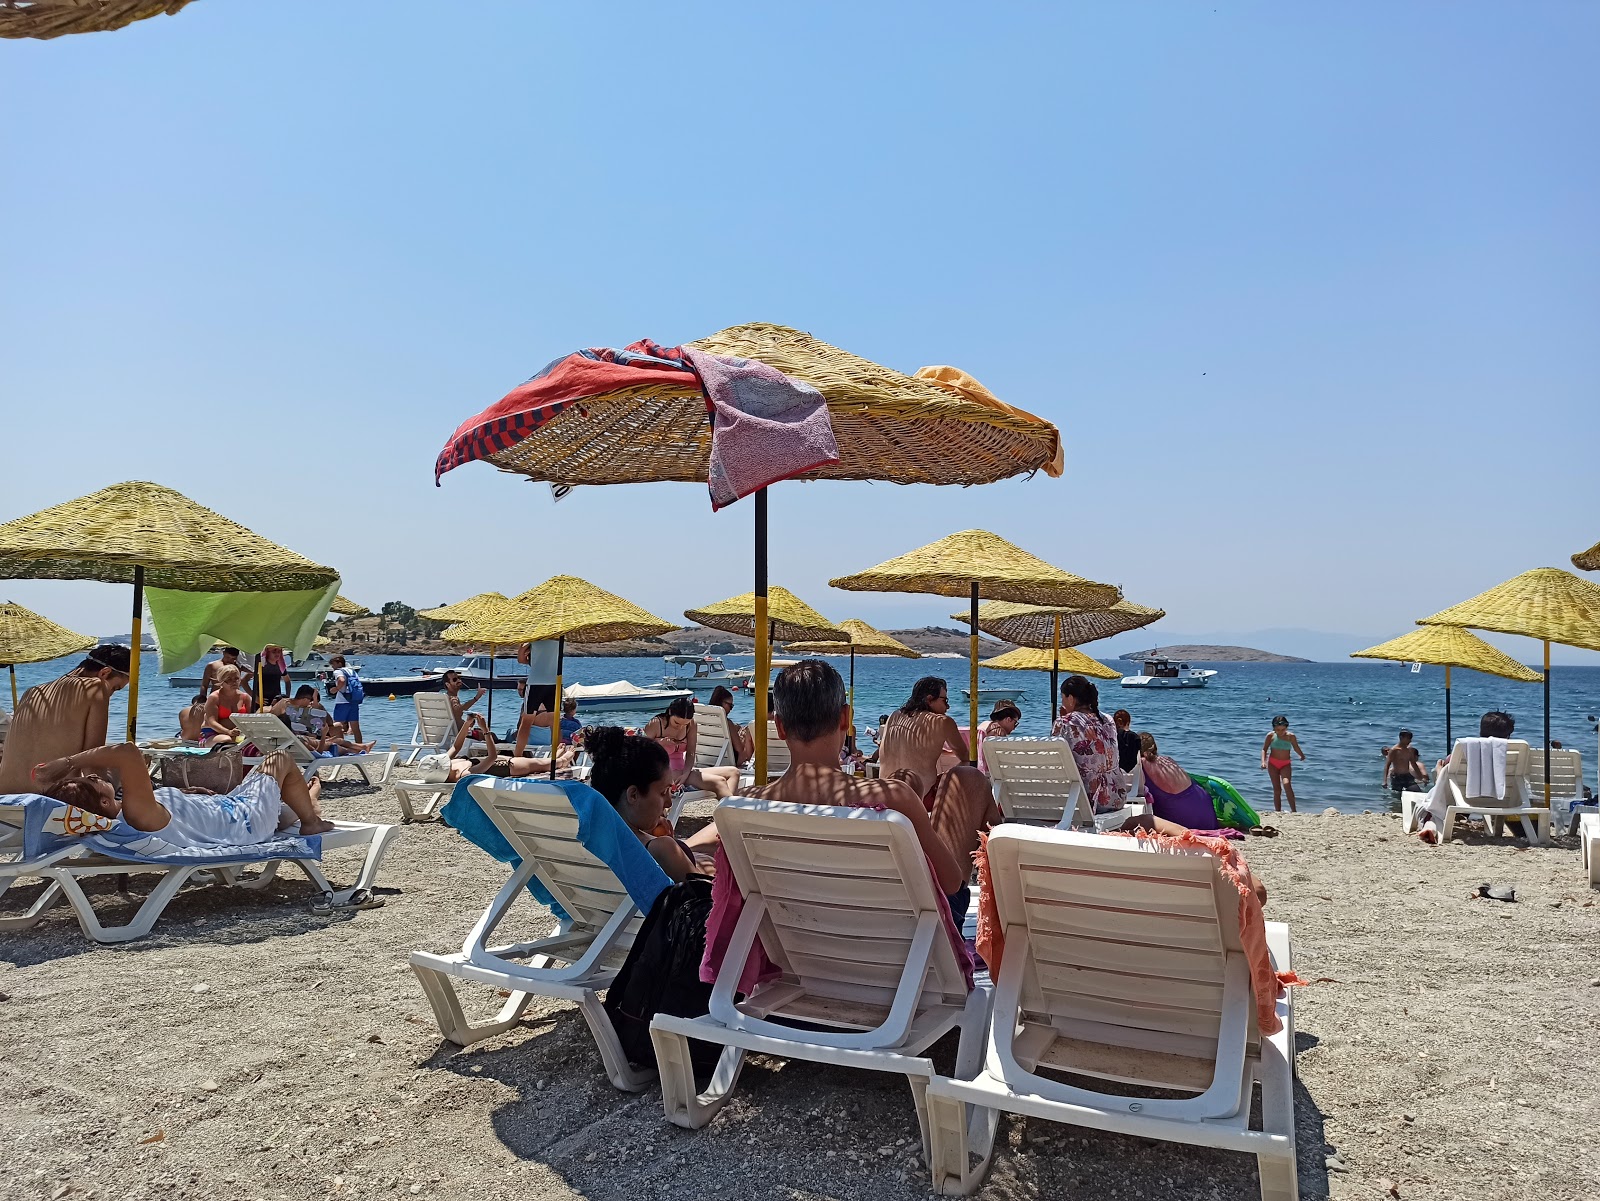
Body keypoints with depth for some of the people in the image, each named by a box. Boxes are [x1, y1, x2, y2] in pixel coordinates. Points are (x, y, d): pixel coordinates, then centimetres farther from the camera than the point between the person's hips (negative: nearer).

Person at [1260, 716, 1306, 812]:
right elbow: (1264, 749, 0)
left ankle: (1293, 810, -23)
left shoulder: (1291, 736, -4)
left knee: (1287, 784, -24)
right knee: (1277, 789, 1)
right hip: (1273, 764, 1)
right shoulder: (1271, 736, -4)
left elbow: (1296, 747, 14)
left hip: (1285, 764, -1)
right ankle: (1278, 811, 7)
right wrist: (1263, 761, -13)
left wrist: (1302, 755, 3)